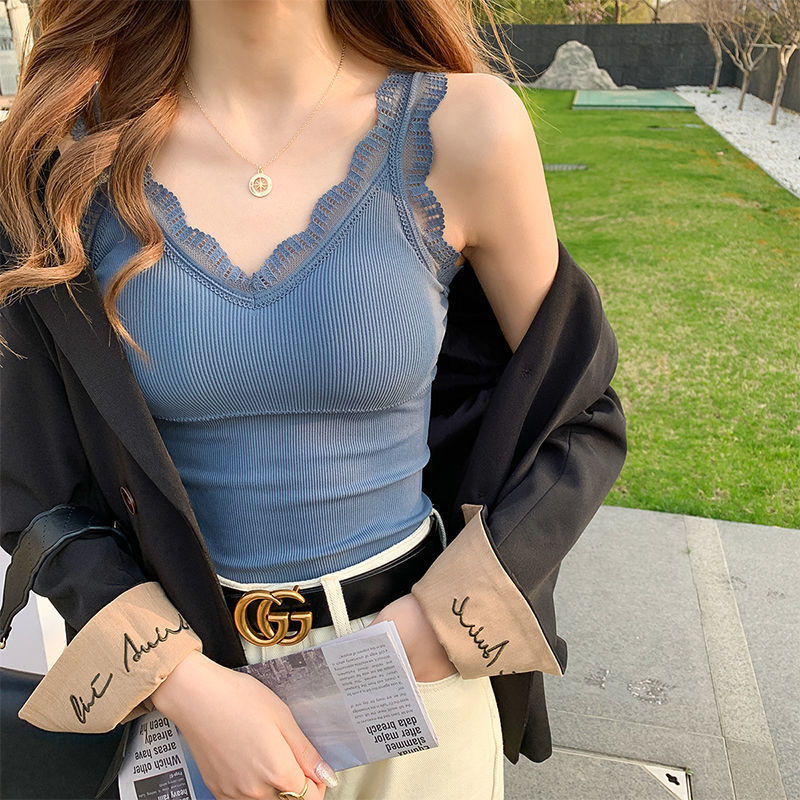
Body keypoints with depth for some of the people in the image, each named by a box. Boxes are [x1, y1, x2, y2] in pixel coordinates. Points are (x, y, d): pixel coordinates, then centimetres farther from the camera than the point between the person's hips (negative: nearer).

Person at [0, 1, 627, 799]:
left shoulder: (463, 127, -15)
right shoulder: (68, 147, -10)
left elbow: (578, 414, -5)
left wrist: (437, 628, -12)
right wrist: (186, 685, -14)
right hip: (185, 666, 2)